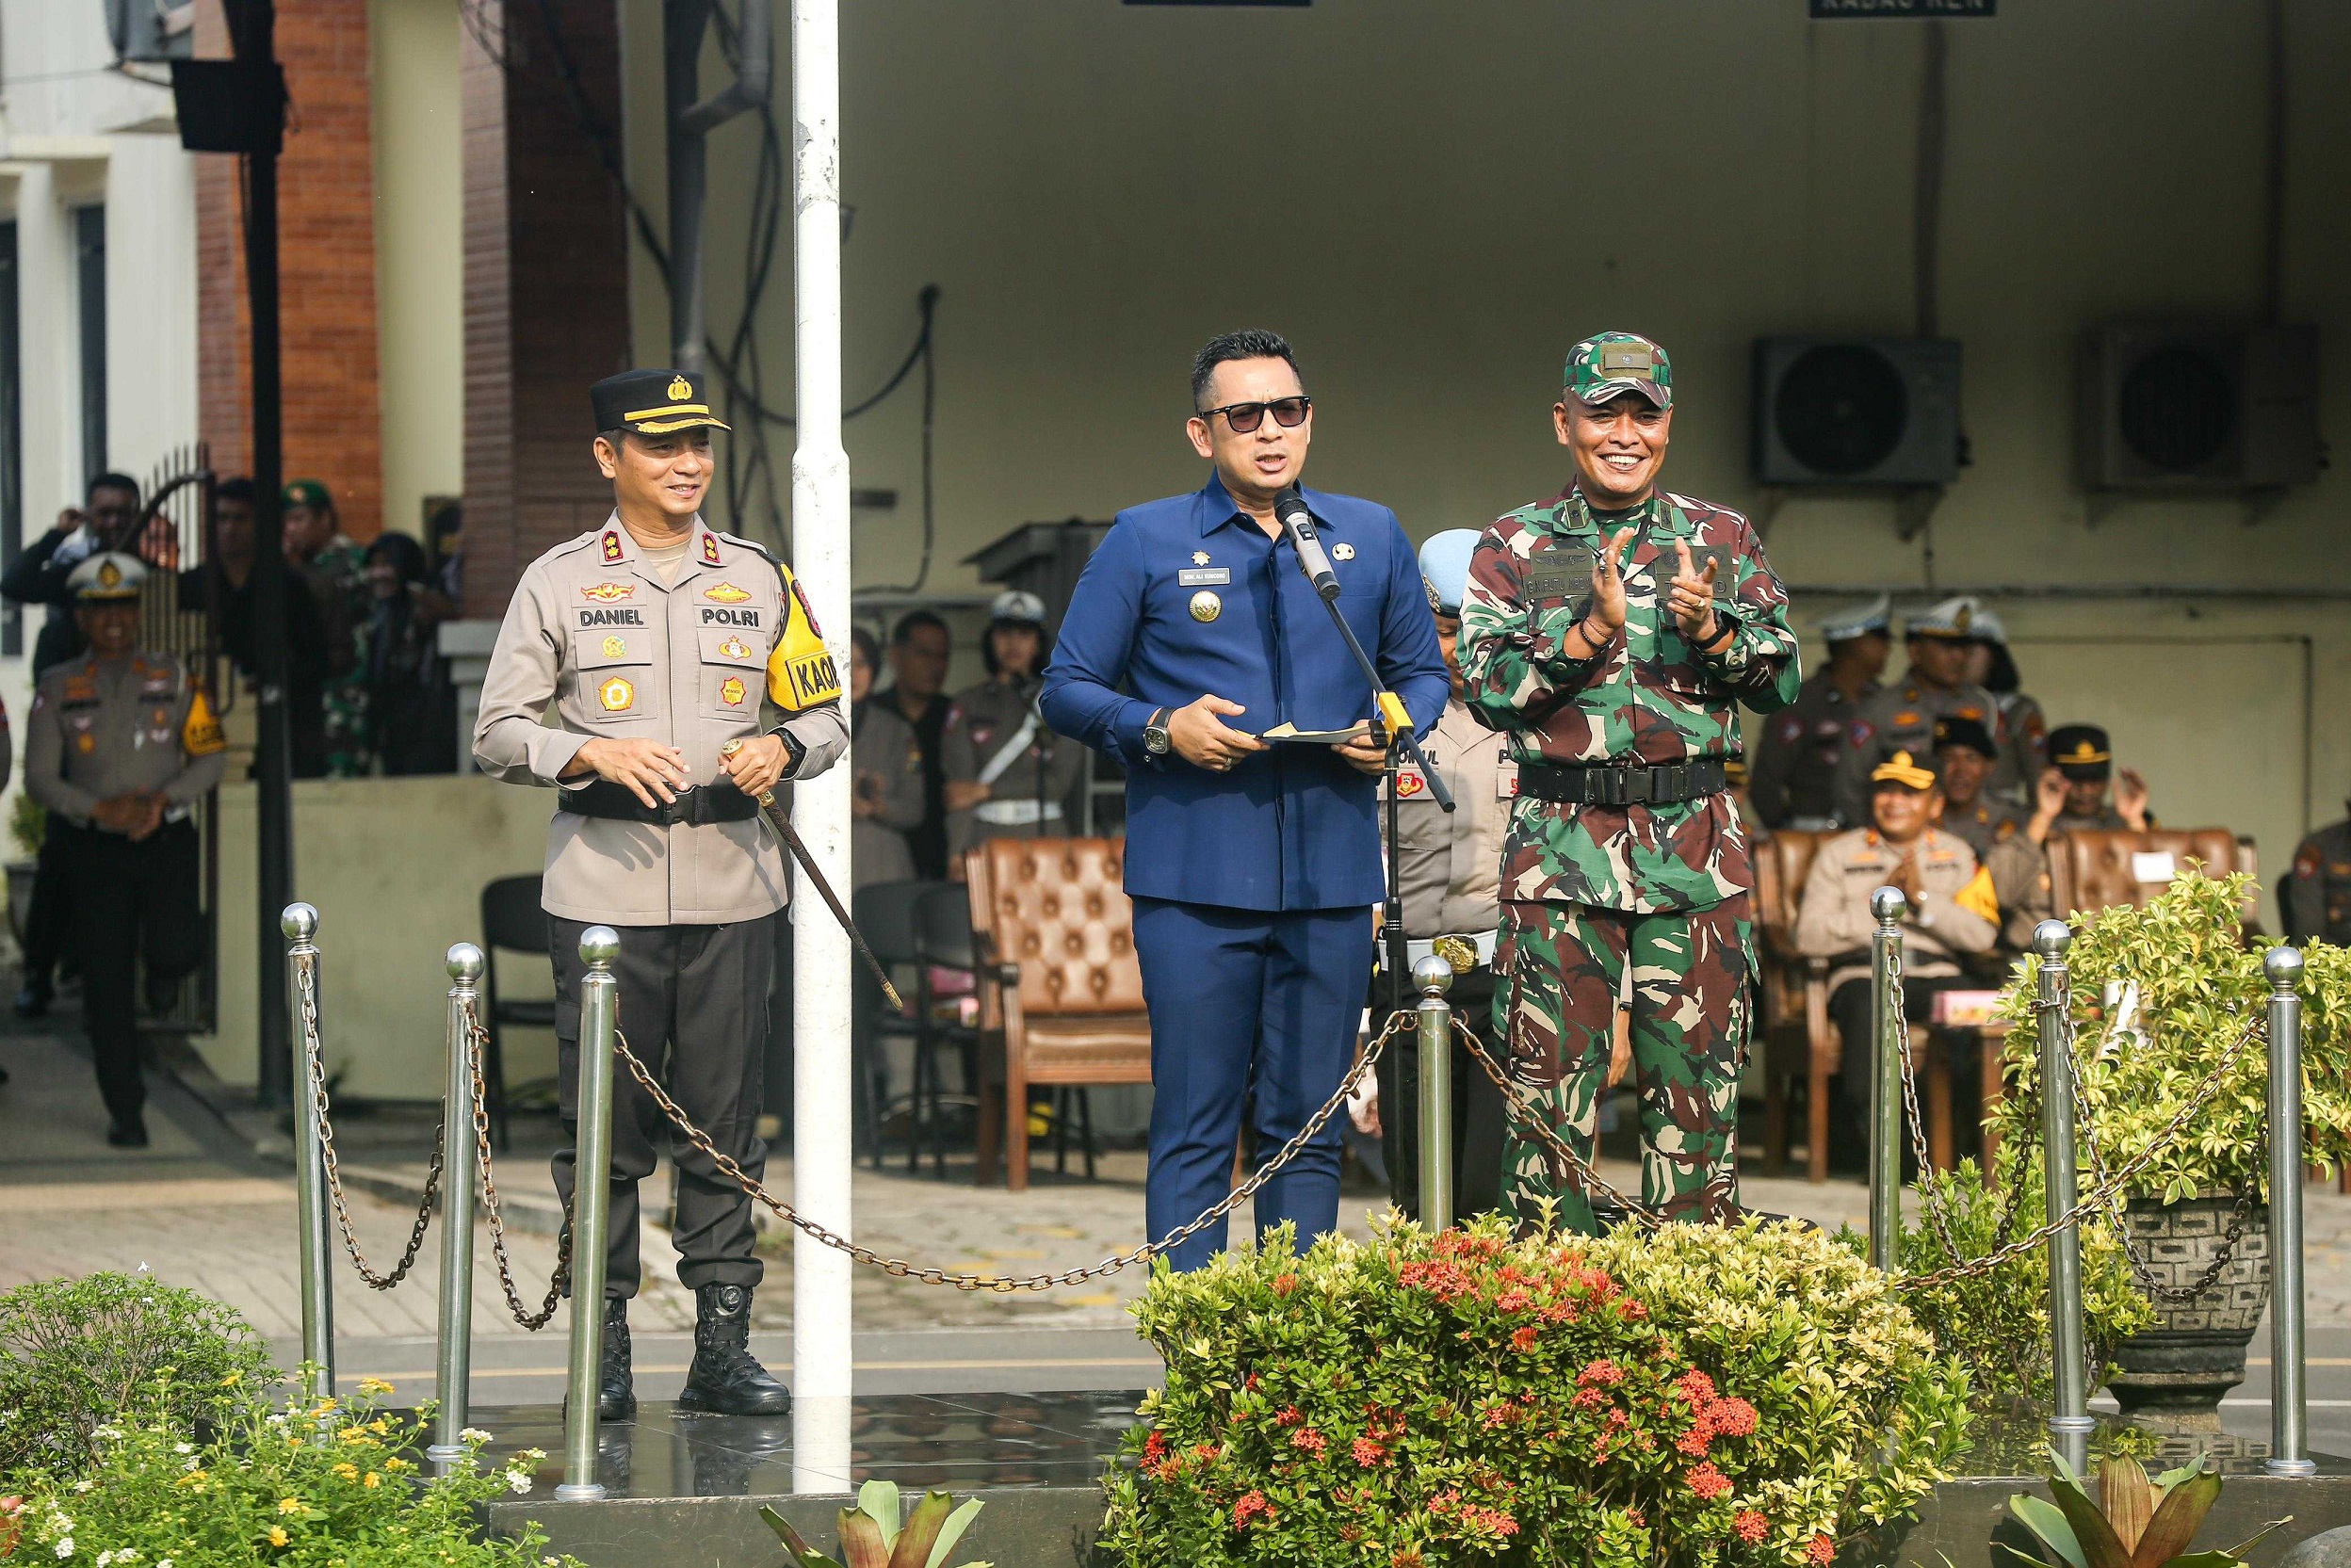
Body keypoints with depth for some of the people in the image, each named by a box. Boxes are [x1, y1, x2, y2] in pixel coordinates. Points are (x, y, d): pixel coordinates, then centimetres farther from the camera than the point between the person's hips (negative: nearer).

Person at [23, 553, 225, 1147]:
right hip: (94, 847, 0)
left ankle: (156, 972, 21)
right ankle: (125, 1110, 9)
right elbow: (39, 776, 0)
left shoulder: (172, 677, 5)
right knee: (106, 982, -2)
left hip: (166, 838, 0)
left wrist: (163, 799, -13)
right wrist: (99, 809, -15)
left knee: (177, 952, -19)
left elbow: (208, 759, 4)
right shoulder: (58, 689, 4)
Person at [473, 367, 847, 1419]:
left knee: (725, 1124, 1)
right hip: (604, 888, -2)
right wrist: (594, 752, -15)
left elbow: (826, 714, 17)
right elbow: (499, 733, 3)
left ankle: (723, 1347, 5)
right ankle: (604, 1351, 3)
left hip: (732, 887, 2)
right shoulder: (559, 582, 6)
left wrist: (782, 751, -5)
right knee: (605, 1126, -2)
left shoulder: (757, 580, 13)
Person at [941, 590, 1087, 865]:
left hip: (1046, 836, 0)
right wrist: (957, 853, -12)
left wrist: (987, 790, -3)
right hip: (987, 838, 0)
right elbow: (959, 785, 1)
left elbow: (1061, 780, 2)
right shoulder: (969, 707, 10)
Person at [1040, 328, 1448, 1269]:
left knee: (1308, 1125, 6)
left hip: (1332, 874, 3)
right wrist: (1159, 729, -11)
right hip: (1194, 875, -3)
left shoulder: (1372, 538, 13)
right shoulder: (1144, 544, 5)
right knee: (1194, 1129, -4)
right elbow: (1066, 689, 6)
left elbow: (1422, 671, 21)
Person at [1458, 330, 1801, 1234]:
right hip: (1562, 846, -1)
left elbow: (1781, 682, 6)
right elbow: (1489, 687, -4)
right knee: (1552, 1078, -2)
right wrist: (1594, 628, -15)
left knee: (1698, 1080, 2)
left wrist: (1709, 625, -12)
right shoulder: (1515, 549, 7)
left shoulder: (1721, 540, 11)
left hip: (1695, 849, 1)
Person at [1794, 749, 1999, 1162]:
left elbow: (1983, 934, 1)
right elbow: (1809, 937, -2)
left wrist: (1922, 898, -9)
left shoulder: (1956, 855, 17)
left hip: (1935, 972, 2)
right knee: (1866, 1007, -38)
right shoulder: (1838, 855, 12)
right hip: (1863, 973, -1)